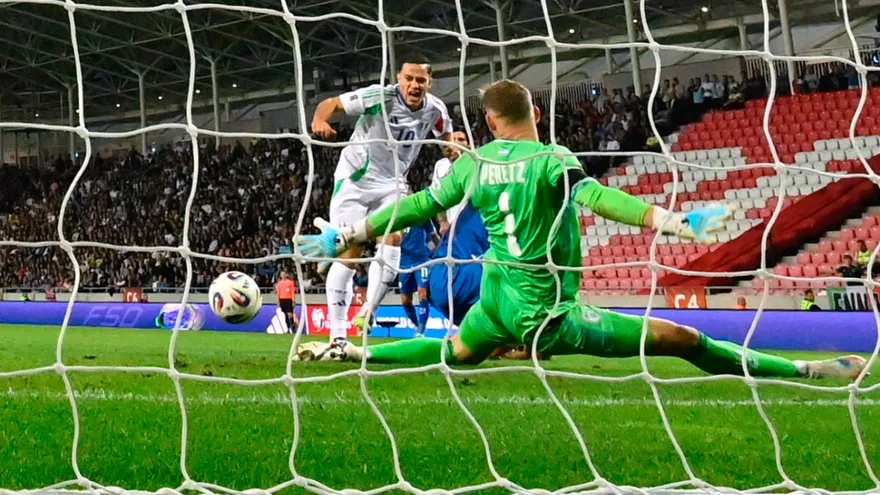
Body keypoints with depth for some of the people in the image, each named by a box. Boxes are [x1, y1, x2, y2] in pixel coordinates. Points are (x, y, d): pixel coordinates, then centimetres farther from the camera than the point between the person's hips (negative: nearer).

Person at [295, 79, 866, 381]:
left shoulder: (474, 163, 4)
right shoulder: (551, 159, -14)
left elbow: (418, 207, 10)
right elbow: (597, 197, -32)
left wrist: (344, 237, 21)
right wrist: (676, 221, -43)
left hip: (497, 300, 7)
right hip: (545, 312, -6)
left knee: (454, 354, 39)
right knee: (683, 340, -7)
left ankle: (350, 351, 38)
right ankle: (805, 371, -6)